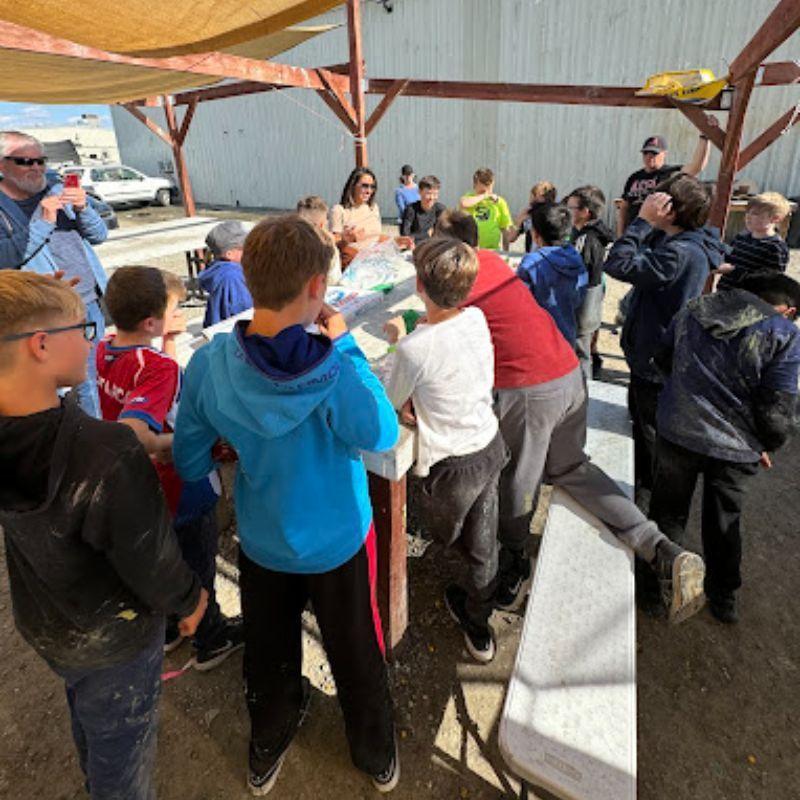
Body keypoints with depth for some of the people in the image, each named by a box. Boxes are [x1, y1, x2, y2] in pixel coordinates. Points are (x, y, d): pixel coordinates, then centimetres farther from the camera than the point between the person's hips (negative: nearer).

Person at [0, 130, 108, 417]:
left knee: (91, 384, 14)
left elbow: (99, 235, 9)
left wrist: (83, 209, -11)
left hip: (90, 304, 5)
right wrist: (43, 222, -21)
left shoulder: (58, 190, 11)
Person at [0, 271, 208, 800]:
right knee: (121, 744, 22)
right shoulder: (108, 458, -39)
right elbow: (152, 559, -26)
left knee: (89, 723, 35)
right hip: (113, 637, -7)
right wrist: (189, 598, -7)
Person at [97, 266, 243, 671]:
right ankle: (211, 640, 39)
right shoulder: (158, 366, -33)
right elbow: (131, 433, -45)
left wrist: (169, 342, 1)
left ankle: (167, 628, 51)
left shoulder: (106, 350, -6)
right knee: (197, 568, 16)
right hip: (182, 490, -8)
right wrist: (175, 445, -33)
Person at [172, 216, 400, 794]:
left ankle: (267, 751, 55)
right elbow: (380, 434, -24)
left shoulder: (210, 365, -18)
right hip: (338, 540, -2)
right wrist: (345, 346, -19)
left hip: (262, 541, 3)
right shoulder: (331, 370, -31)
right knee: (357, 653, 23)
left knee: (269, 652, 28)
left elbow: (189, 460, -8)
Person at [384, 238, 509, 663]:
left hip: (455, 464, -5)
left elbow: (392, 401, -11)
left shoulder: (415, 348, -29)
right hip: (491, 445, 6)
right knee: (483, 543, 20)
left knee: (445, 534, 27)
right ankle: (478, 630, 41)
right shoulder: (478, 318, -10)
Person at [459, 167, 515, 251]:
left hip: (493, 250, 1)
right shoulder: (469, 198, 4)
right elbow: (464, 204, -22)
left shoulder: (499, 202, 6)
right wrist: (484, 196, -11)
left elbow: (506, 229, 8)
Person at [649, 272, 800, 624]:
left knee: (668, 514, 19)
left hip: (677, 432, 2)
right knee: (724, 522, 20)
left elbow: (663, 359, 15)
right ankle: (723, 597, 38)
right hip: (735, 446, -2)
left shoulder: (693, 311, 3)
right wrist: (767, 447, 6)